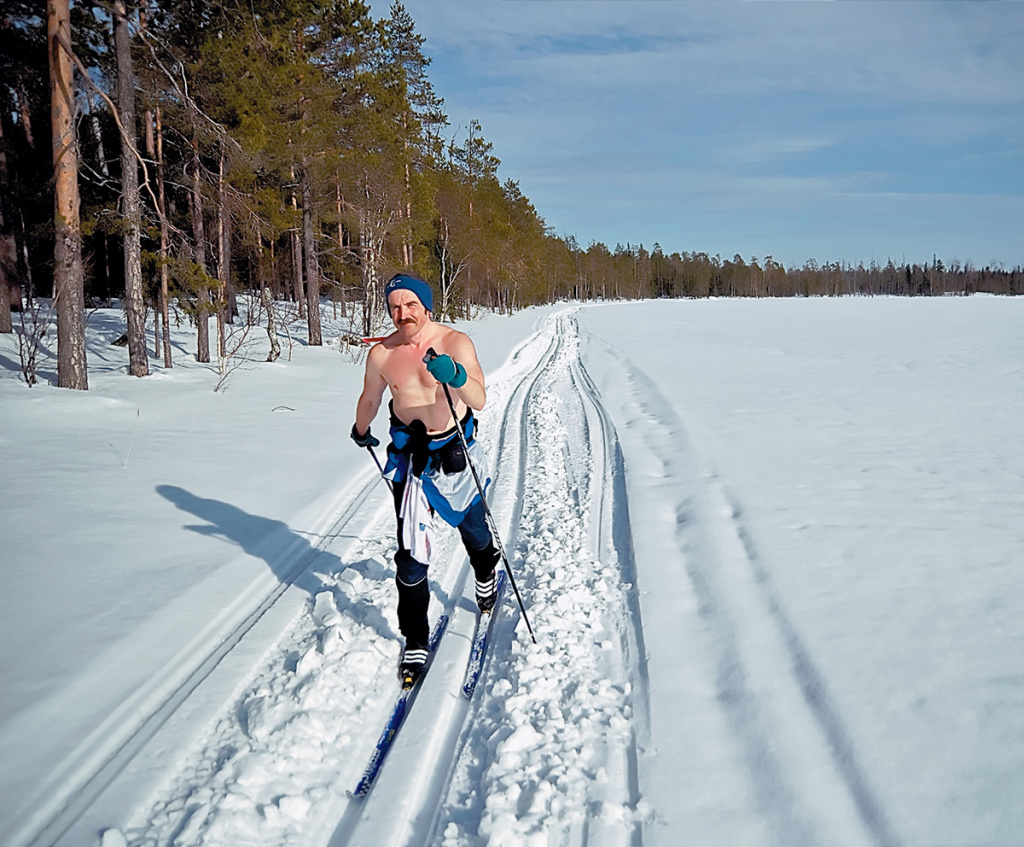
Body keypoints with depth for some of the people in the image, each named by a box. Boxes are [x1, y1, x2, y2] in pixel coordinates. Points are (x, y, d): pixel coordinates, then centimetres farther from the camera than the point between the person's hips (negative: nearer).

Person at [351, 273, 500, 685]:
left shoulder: (455, 342, -17)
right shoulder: (381, 354, -10)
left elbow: (479, 401, -28)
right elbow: (369, 399, 11)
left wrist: (455, 376, -47)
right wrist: (360, 432, 26)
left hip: (454, 449, 0)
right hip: (410, 453, 0)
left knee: (472, 524, 22)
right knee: (411, 551, -8)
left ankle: (485, 575, 57)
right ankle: (415, 641, 5)